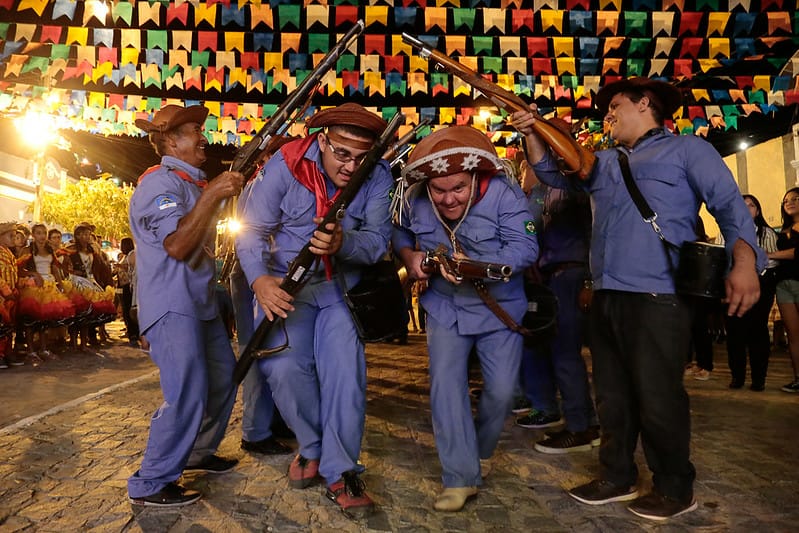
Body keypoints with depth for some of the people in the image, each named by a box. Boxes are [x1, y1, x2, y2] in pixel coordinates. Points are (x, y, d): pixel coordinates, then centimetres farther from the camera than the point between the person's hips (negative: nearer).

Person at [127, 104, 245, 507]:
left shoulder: (194, 183, 18)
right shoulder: (160, 182, -13)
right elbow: (177, 244, -24)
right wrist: (213, 194, -24)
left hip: (201, 301, 10)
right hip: (172, 306, -10)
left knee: (223, 378, 15)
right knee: (187, 394, -11)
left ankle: (199, 452, 32)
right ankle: (149, 485, 3)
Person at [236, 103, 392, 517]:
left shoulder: (378, 176, -13)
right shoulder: (285, 166, -16)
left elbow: (378, 239, -16)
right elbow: (252, 230, -14)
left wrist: (343, 244, -38)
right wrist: (260, 279, -32)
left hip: (343, 283, 1)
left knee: (346, 368, -11)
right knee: (284, 365, -14)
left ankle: (340, 473, 4)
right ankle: (312, 448, 13)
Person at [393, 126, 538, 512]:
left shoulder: (503, 193, -24)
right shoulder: (415, 200, -12)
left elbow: (525, 248, -30)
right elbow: (399, 233, 7)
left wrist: (475, 266, -44)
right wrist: (408, 256, -16)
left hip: (499, 308, -1)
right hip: (444, 307, 2)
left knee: (501, 389, 3)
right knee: (445, 385, -8)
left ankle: (481, 452, 34)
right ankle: (461, 477, 4)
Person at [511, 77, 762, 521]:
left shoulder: (687, 149, 5)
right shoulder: (604, 162, 23)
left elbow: (730, 204, -4)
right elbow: (555, 174, 24)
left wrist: (744, 260, -20)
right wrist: (534, 134, 6)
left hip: (658, 297, -7)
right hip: (606, 297, 7)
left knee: (658, 398, 0)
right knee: (613, 395, 13)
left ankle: (676, 488, 20)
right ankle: (618, 477, 28)